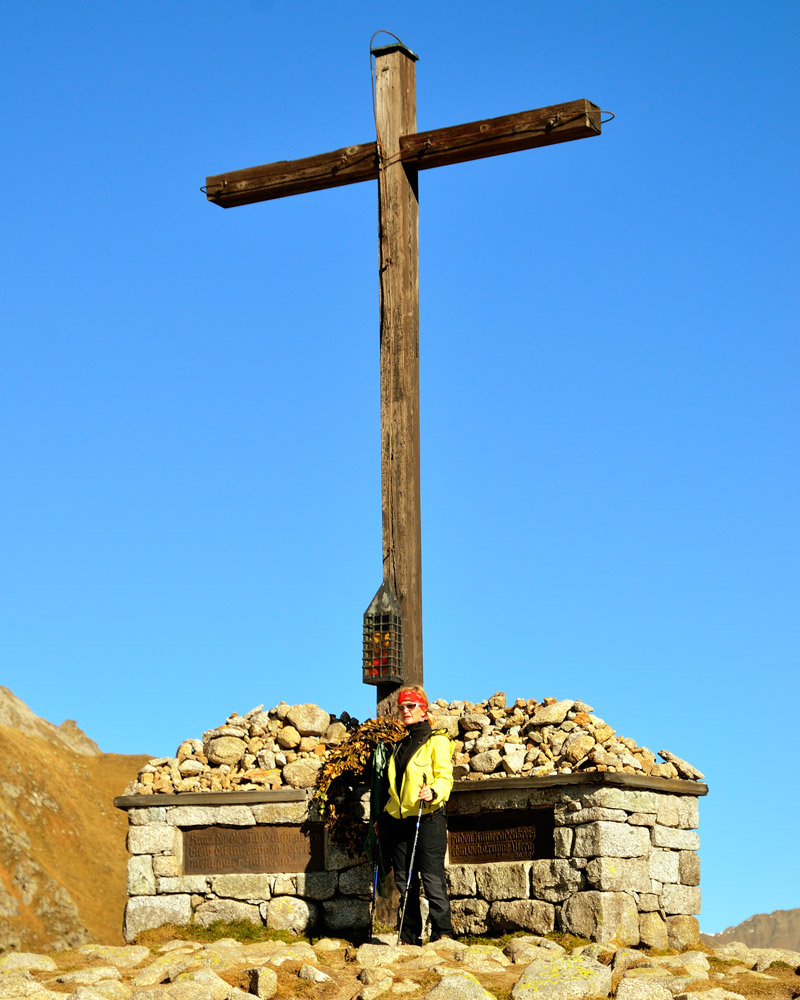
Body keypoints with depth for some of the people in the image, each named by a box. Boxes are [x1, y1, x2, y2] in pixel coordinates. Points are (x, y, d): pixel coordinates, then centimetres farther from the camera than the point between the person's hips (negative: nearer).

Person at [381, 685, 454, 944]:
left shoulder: (436, 741, 0)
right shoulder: (400, 745, 21)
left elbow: (444, 777, -9)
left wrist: (433, 793, -29)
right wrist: (384, 817, 19)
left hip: (427, 818, -7)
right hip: (399, 820, 7)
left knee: (432, 880, -9)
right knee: (404, 883, 6)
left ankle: (443, 935, -5)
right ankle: (409, 938, 11)